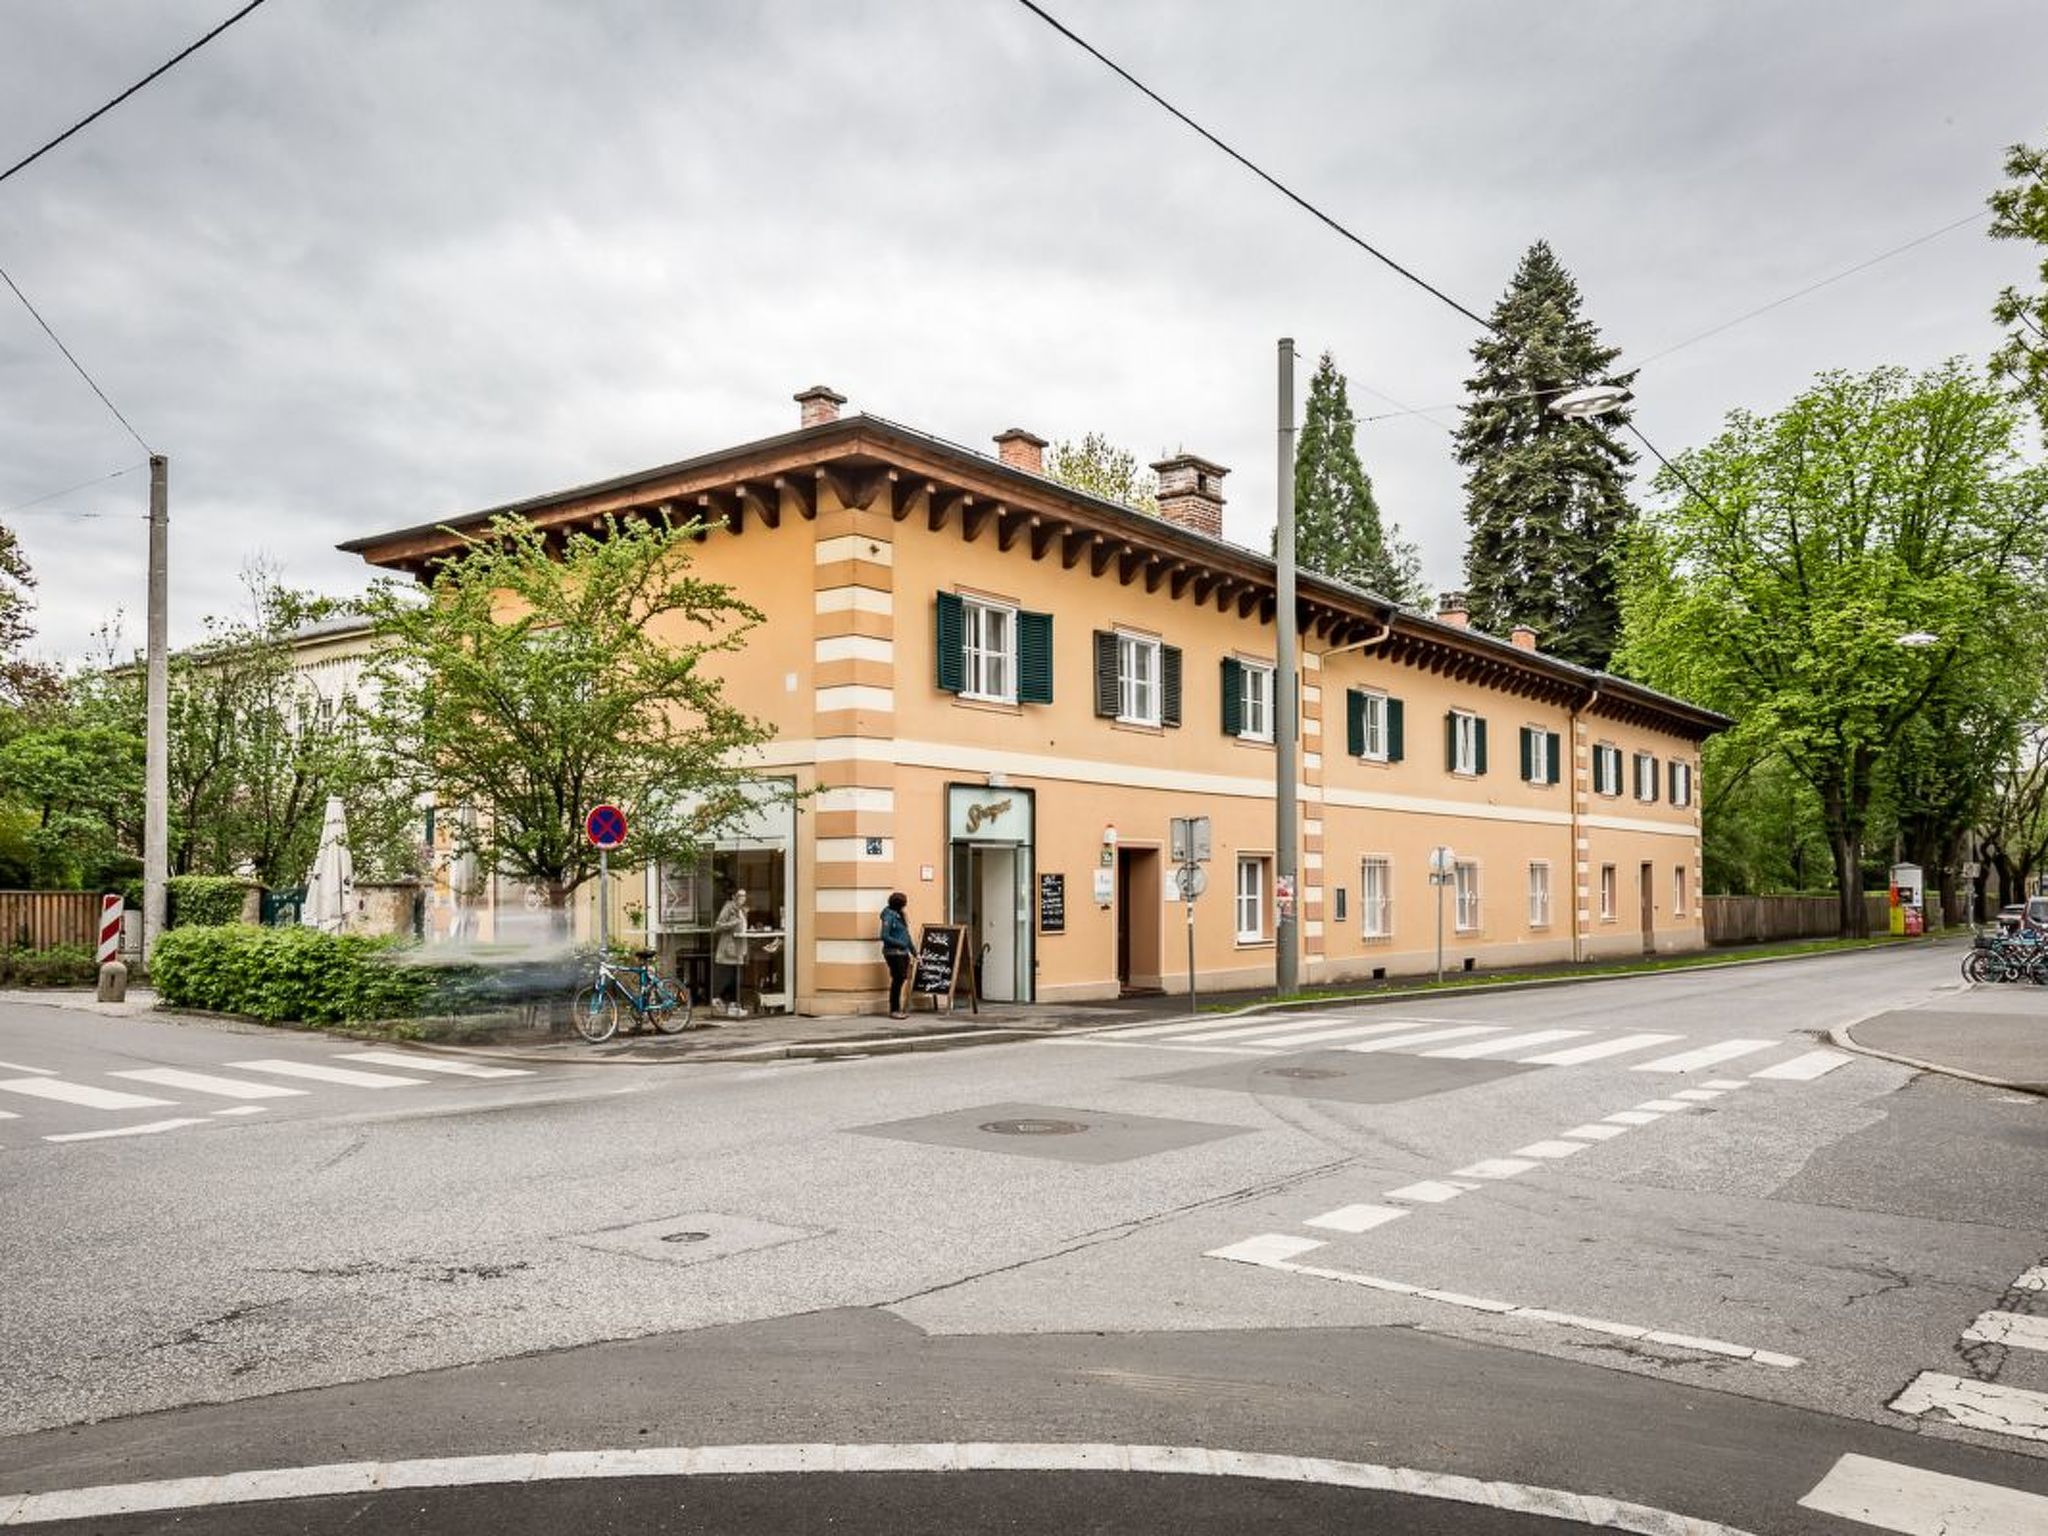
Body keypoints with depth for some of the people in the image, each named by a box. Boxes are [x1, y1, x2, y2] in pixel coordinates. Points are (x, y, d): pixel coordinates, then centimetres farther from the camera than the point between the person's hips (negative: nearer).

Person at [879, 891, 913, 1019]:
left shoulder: (900, 915, 15)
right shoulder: (889, 916, -11)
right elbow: (884, 936, -16)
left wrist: (914, 950, 19)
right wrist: (900, 943, -14)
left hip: (903, 953, 8)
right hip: (893, 952, -8)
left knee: (902, 979, 8)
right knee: (898, 979, -7)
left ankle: (899, 1009, 15)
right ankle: (894, 1010, 1)